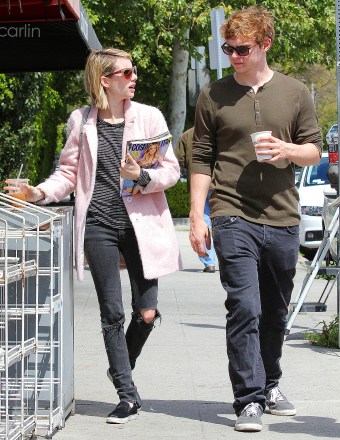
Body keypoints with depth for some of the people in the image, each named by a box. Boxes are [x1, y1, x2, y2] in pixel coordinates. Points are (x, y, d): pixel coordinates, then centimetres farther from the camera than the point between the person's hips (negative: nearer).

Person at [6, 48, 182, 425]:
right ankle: (128, 395, 6)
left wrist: (142, 177, -16)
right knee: (112, 312, -2)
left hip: (141, 223, 0)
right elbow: (68, 172, 8)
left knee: (146, 311, -2)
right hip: (98, 224, 0)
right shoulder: (81, 121, 6)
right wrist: (40, 192, -9)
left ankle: (120, 369, 28)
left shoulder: (149, 116, 4)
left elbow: (172, 170, 2)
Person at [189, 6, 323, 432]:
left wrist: (289, 150, -11)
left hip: (282, 220, 3)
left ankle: (269, 385, 32)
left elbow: (315, 149, 12)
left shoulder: (294, 93, 7)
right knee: (244, 309, -12)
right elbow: (201, 159, 5)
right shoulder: (214, 95, 3)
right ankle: (249, 401, -8)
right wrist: (197, 217, -1)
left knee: (275, 312, 14)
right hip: (233, 217, -3)